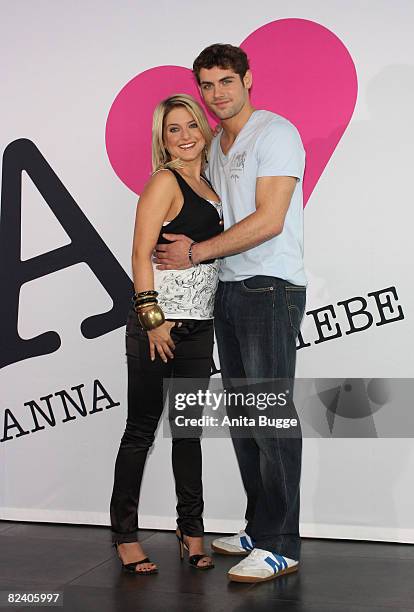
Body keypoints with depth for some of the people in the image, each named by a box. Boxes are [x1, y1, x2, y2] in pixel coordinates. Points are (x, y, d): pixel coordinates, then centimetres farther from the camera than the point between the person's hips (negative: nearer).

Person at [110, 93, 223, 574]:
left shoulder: (208, 184, 15)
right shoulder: (164, 181, -7)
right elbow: (141, 255, -14)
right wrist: (151, 318, -18)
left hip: (199, 323, 7)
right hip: (160, 322, -7)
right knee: (142, 428, 1)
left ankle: (191, 529, 24)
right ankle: (125, 535, 13)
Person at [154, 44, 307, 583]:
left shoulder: (275, 133, -6)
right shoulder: (215, 147, 19)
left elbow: (269, 221, -16)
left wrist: (195, 253, -11)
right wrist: (186, 247, 5)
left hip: (270, 289, -8)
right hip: (228, 291, 9)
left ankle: (280, 547, -1)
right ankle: (258, 530, 21)